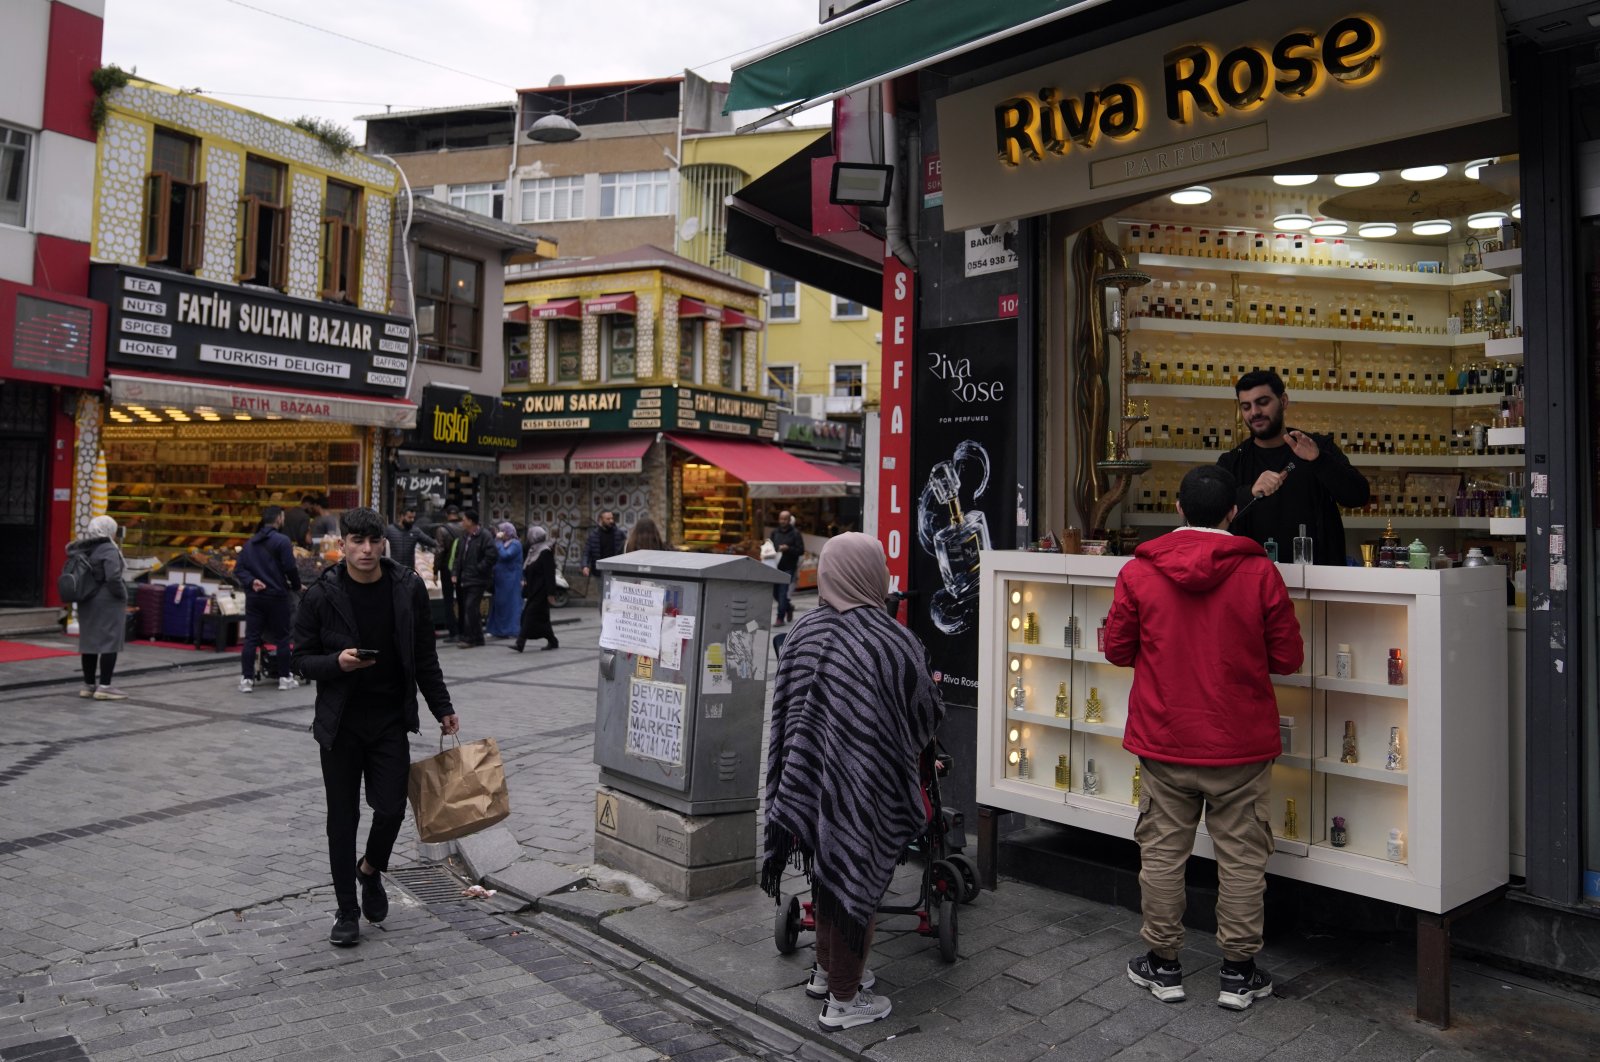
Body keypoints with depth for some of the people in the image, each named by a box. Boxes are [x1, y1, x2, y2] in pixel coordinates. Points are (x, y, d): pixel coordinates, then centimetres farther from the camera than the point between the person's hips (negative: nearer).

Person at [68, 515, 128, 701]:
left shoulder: (84, 550, 9)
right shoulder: (109, 550, -15)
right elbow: (113, 578, -24)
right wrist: (123, 596, -11)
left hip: (87, 602, 8)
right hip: (107, 603, -8)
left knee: (89, 642, 12)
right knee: (110, 643, -4)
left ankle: (88, 685, 18)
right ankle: (104, 687, -6)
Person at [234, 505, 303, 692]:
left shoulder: (250, 542, 12)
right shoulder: (281, 540, -9)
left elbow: (239, 569, 7)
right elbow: (290, 568, -12)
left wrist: (251, 581, -4)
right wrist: (296, 585, 4)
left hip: (254, 597, 5)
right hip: (276, 596, -5)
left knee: (251, 638, 6)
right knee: (282, 637, 5)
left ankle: (247, 679, 5)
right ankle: (284, 678, 11)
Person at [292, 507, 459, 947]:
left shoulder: (409, 588, -2)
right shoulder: (321, 595, -7)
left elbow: (425, 656, 7)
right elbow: (301, 658, -1)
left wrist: (442, 708, 8)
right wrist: (336, 663, -22)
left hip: (391, 720, 1)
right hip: (340, 724, -1)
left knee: (391, 809, -3)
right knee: (342, 819, 6)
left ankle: (370, 869, 31)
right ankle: (347, 911, 22)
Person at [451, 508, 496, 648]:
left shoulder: (485, 536, -13)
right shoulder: (464, 536, 13)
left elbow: (491, 556, -20)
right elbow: (458, 555, 20)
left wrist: (479, 569, -16)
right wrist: (456, 573, 11)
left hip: (477, 580, -9)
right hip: (465, 579, 9)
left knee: (470, 607, -12)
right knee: (465, 607, 11)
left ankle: (470, 638, -8)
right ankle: (476, 637, 21)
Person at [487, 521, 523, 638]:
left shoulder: (515, 544, -9)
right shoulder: (503, 543, 15)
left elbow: (505, 555, -23)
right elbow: (495, 556, 9)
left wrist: (498, 541, -14)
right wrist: (497, 539, 3)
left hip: (510, 580, -8)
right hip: (500, 579, 8)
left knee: (510, 604, -5)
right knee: (498, 604, 8)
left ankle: (512, 630, 0)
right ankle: (499, 630, 14)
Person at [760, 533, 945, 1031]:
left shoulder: (804, 632, -5)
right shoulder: (892, 643, -18)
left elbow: (786, 710, 3)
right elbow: (927, 714, -5)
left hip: (810, 780, 6)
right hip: (865, 786, -5)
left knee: (830, 873, 23)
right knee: (856, 880, 9)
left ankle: (827, 971, 41)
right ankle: (844, 999, 23)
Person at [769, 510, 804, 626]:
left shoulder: (795, 533, -2)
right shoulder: (775, 532, 11)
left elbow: (801, 551, -6)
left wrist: (788, 548, -19)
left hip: (788, 568, -5)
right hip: (775, 566, 5)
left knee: (783, 593, -9)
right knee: (775, 592, 9)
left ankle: (781, 617, -1)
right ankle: (789, 608, 34)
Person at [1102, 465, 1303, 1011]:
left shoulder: (1139, 571, -6)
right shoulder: (1260, 572, -9)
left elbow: (1117, 649, 2)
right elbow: (1288, 657, -3)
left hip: (1164, 740, 1)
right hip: (1242, 743, -1)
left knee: (1162, 851, 12)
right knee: (1241, 856, 11)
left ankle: (1163, 964, 23)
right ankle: (1239, 973, 21)